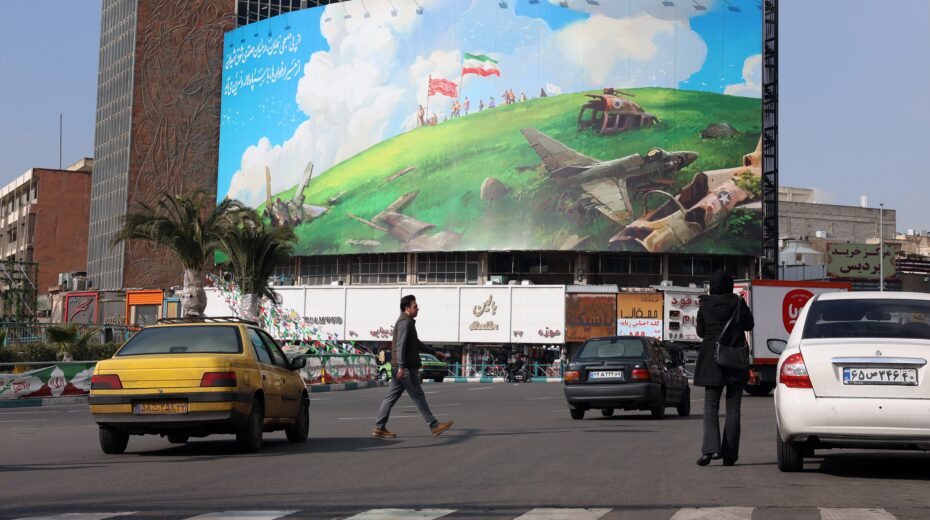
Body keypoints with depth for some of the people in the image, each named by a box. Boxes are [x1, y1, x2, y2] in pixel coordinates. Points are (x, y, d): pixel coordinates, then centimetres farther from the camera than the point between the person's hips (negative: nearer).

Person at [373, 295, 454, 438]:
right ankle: (434, 426, 1)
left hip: (400, 368, 10)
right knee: (418, 396, -4)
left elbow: (417, 343, 31)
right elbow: (400, 345, -21)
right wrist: (401, 366, -27)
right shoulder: (405, 322, -12)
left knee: (391, 397, 7)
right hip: (406, 368, -10)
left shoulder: (408, 322, 22)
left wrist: (434, 352, 32)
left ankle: (379, 428, 7)